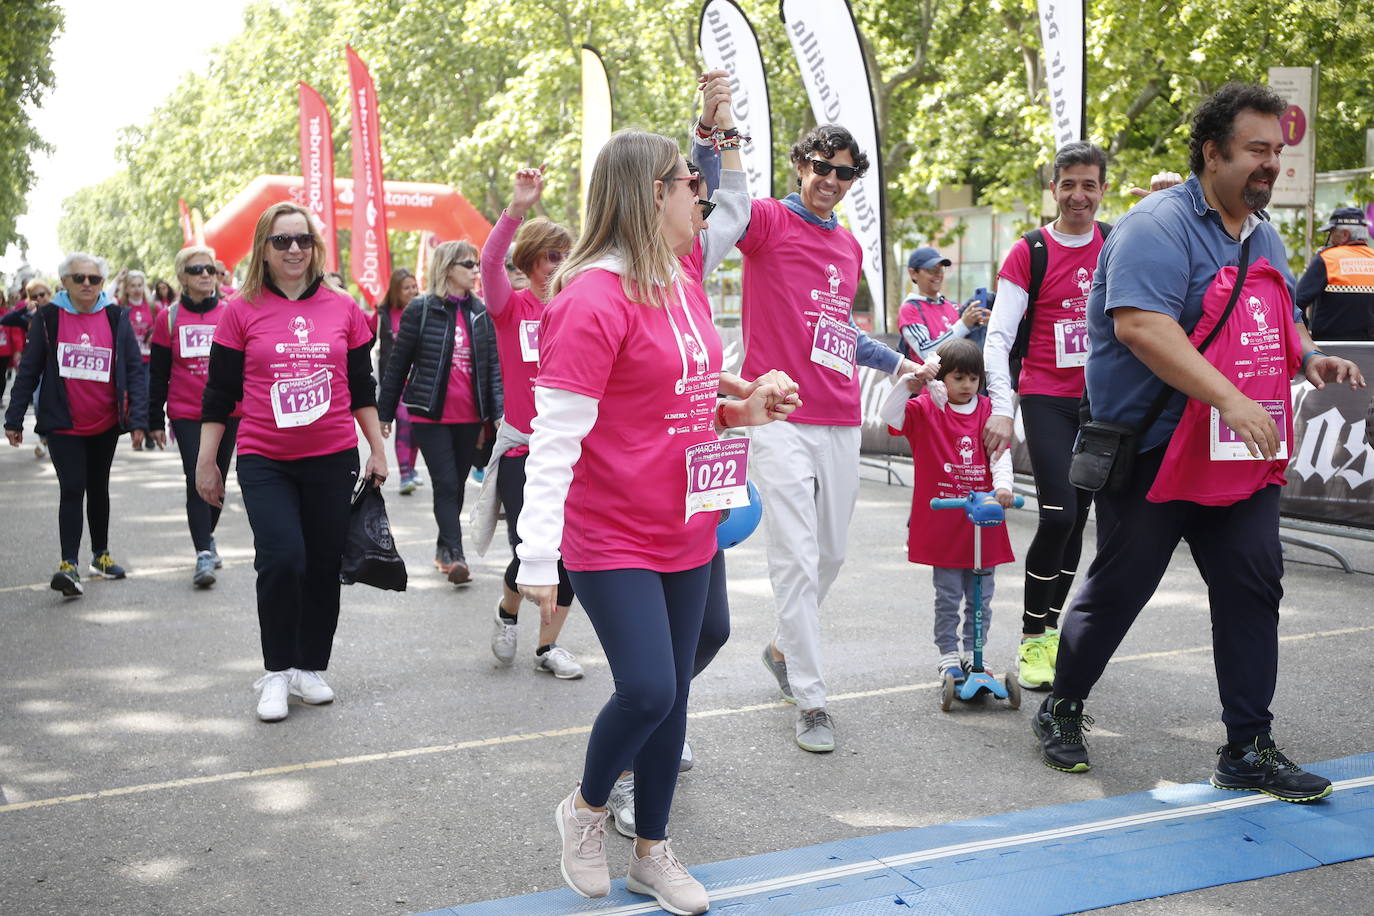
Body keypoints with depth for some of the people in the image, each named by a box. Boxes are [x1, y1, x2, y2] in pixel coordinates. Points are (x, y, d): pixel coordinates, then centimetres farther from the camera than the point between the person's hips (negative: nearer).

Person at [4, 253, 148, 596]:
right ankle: (69, 565, -12)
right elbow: (28, 371, 1)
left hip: (105, 424, 2)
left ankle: (100, 554, 30)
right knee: (72, 489, -12)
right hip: (63, 424, -2)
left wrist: (138, 420, -7)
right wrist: (14, 420, 0)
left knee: (98, 488, 16)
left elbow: (134, 370, 0)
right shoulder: (48, 318, -2)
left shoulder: (116, 319, 0)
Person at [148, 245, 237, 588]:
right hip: (186, 414, -2)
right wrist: (155, 420, 4)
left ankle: (207, 537, 34)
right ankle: (203, 554, -12)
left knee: (217, 480, 13)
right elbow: (158, 374, 5)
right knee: (197, 480, -11)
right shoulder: (169, 318, 2)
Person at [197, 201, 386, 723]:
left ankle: (311, 668, 24)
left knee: (323, 566, 7)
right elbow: (219, 393, 3)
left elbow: (361, 387, 11)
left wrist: (378, 450, 11)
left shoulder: (342, 308, 4)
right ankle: (276, 672, 5)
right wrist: (206, 462, 3)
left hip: (333, 459, 2)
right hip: (265, 462, -2)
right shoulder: (242, 311, 0)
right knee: (281, 560, -15)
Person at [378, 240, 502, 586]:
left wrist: (497, 413, -4)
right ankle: (454, 555, -10)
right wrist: (385, 413, 1)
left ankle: (444, 550, 26)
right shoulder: (421, 309, -5)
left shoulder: (480, 313, 7)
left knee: (457, 484, 12)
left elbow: (492, 366, 7)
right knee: (446, 484, -9)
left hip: (469, 417, 4)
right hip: (431, 415, -4)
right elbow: (397, 363, 0)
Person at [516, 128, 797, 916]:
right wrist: (539, 557, -24)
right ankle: (587, 808, 19)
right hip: (613, 539, -8)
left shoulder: (683, 281, 9)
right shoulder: (594, 298, -17)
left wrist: (740, 412, 3)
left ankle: (653, 851, 28)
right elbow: (555, 435, -20)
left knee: (674, 692, 12)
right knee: (647, 690, -12)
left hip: (687, 532, 8)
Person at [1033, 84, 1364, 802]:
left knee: (1252, 592, 5)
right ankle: (1061, 710, 26)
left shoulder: (1263, 236, 15)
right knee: (1117, 589, 5)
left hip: (1245, 461, 8)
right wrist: (1230, 398, -32)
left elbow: (1279, 323, 28)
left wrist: (1309, 358, 4)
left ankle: (1249, 750, 15)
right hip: (1154, 454, -7)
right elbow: (1140, 325, -28)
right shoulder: (1160, 227, -13)